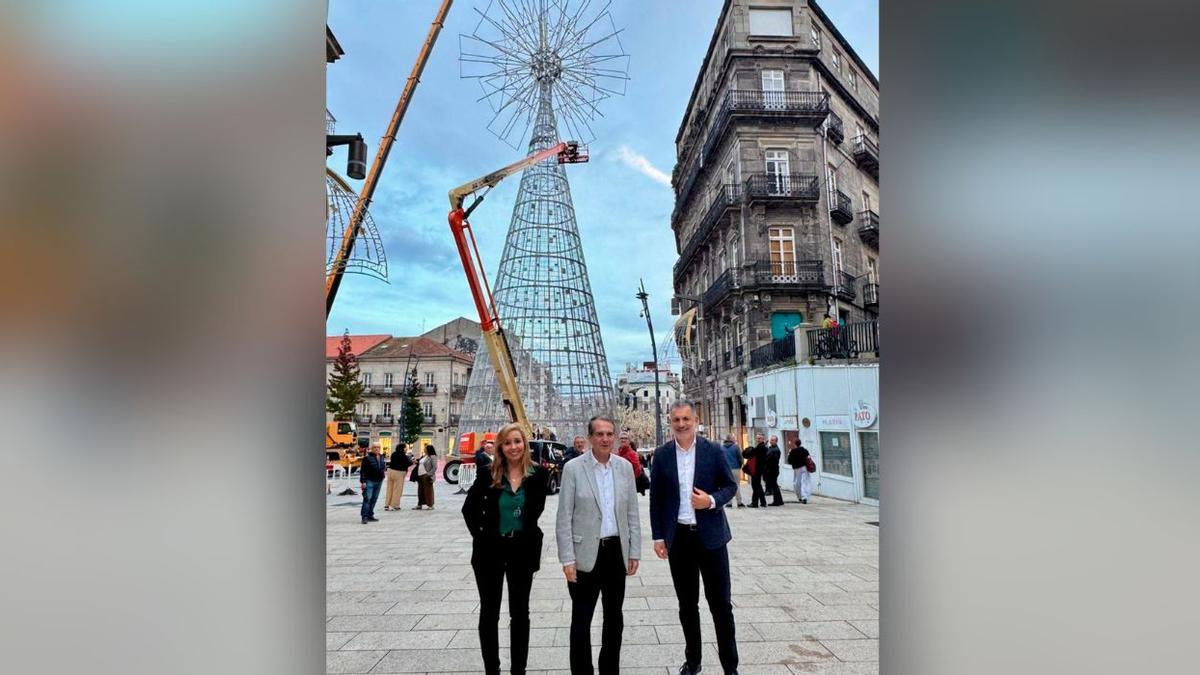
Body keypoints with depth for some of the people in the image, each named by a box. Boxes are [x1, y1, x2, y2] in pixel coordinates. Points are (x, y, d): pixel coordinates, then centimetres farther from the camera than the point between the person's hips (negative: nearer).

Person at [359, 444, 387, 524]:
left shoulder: (381, 457, 10)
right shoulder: (367, 458, -9)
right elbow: (363, 471, -11)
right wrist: (363, 481, -16)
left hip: (379, 481, 7)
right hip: (369, 481, -7)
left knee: (374, 499, 11)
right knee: (367, 499, -11)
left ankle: (370, 515, 18)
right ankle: (365, 517, -10)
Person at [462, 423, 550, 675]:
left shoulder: (539, 474, -8)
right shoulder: (488, 474, -7)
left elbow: (536, 509, 4)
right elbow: (469, 508, 4)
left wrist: (526, 532, 0)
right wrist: (479, 534, -2)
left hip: (523, 550, 0)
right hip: (490, 549, 0)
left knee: (520, 613, 12)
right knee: (489, 613, 12)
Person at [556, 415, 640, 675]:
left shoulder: (625, 467, 2)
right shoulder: (573, 468, -9)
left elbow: (632, 513, 7)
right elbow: (564, 519, -8)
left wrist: (634, 552, 5)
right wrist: (567, 559, -11)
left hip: (617, 552, 4)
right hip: (586, 554, -3)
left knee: (614, 617, 17)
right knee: (581, 620, 7)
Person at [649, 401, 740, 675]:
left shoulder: (713, 451, -5)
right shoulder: (662, 454, 0)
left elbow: (730, 485, 2)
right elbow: (656, 498, 4)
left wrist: (712, 500, -18)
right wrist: (658, 536, 1)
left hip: (710, 536, -1)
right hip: (678, 537, 2)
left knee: (721, 603, 6)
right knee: (687, 605, 14)